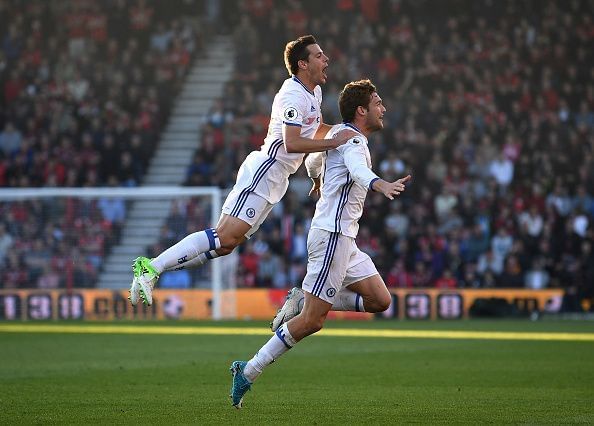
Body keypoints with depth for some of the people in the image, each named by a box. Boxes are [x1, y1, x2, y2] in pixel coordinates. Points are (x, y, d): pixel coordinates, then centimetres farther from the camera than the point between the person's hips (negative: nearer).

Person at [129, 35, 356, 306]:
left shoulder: (314, 92, 17)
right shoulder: (294, 95, -14)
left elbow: (316, 130, 36)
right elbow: (291, 143, -25)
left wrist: (344, 131, 21)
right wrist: (334, 142, -22)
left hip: (274, 179, 10)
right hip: (263, 171, -10)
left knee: (226, 243, 3)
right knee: (225, 237, -19)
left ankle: (155, 267, 2)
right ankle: (152, 267, -20)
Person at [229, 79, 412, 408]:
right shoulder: (352, 140, -13)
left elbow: (313, 159, 36)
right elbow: (357, 167, -37)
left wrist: (316, 179, 58)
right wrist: (380, 184, -57)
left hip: (343, 238, 10)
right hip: (332, 235, -10)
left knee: (380, 300, 6)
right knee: (312, 321, -10)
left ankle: (304, 299, 11)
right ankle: (248, 372, -4)